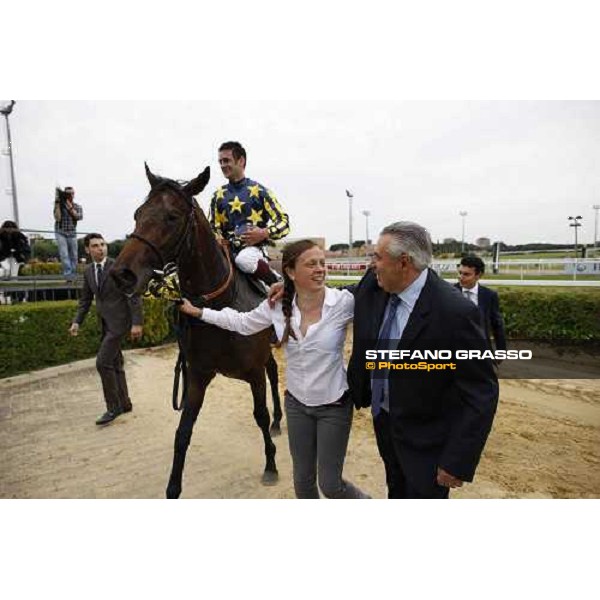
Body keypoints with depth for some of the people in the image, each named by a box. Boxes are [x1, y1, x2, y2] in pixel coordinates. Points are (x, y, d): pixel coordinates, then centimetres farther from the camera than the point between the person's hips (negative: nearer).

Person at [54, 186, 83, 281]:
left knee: (74, 257, 3)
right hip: (61, 233, -2)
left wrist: (69, 206, -17)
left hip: (72, 234, 3)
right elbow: (58, 218, -13)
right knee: (64, 255, -16)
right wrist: (57, 203, -15)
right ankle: (68, 275, -21)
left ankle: (73, 276, 11)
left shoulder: (78, 206, 6)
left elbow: (79, 217, -13)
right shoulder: (59, 205, 0)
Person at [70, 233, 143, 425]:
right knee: (115, 364, 13)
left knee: (103, 362, -11)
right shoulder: (88, 271, 8)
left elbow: (134, 296, -14)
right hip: (105, 323, 7)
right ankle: (124, 403, 26)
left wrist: (137, 323, -19)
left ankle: (113, 406, 4)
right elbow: (85, 299, 15)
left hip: (119, 321, -7)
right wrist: (77, 321, 3)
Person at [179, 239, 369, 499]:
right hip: (296, 403, 4)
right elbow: (243, 323, 6)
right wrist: (199, 312, 10)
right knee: (302, 480, 19)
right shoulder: (278, 304, -9)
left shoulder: (344, 302, -20)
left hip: (334, 405, -3)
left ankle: (363, 500, 41)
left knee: (330, 484, 8)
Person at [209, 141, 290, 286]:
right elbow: (215, 227, 20)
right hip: (227, 249, 5)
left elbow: (283, 221, -2)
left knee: (244, 259, -37)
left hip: (253, 248, -4)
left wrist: (264, 233, -19)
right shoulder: (218, 195, 15)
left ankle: (276, 283, -11)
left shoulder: (259, 191, 3)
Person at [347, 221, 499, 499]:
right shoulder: (373, 286, -11)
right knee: (396, 490, 29)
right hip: (382, 417, 6)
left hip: (424, 435, -6)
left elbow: (481, 393, -23)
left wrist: (458, 461, -22)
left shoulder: (455, 312, -29)